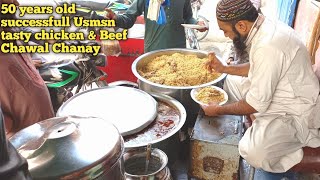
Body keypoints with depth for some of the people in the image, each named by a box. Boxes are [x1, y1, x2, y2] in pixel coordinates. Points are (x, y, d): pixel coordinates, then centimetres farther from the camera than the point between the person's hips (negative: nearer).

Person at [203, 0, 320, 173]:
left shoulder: (268, 47, -32)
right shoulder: (264, 28, -2)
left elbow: (256, 104, -24)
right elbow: (255, 68, 16)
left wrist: (219, 110, -10)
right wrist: (224, 68, 7)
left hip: (295, 113, -10)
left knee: (253, 152, -30)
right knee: (230, 83, 13)